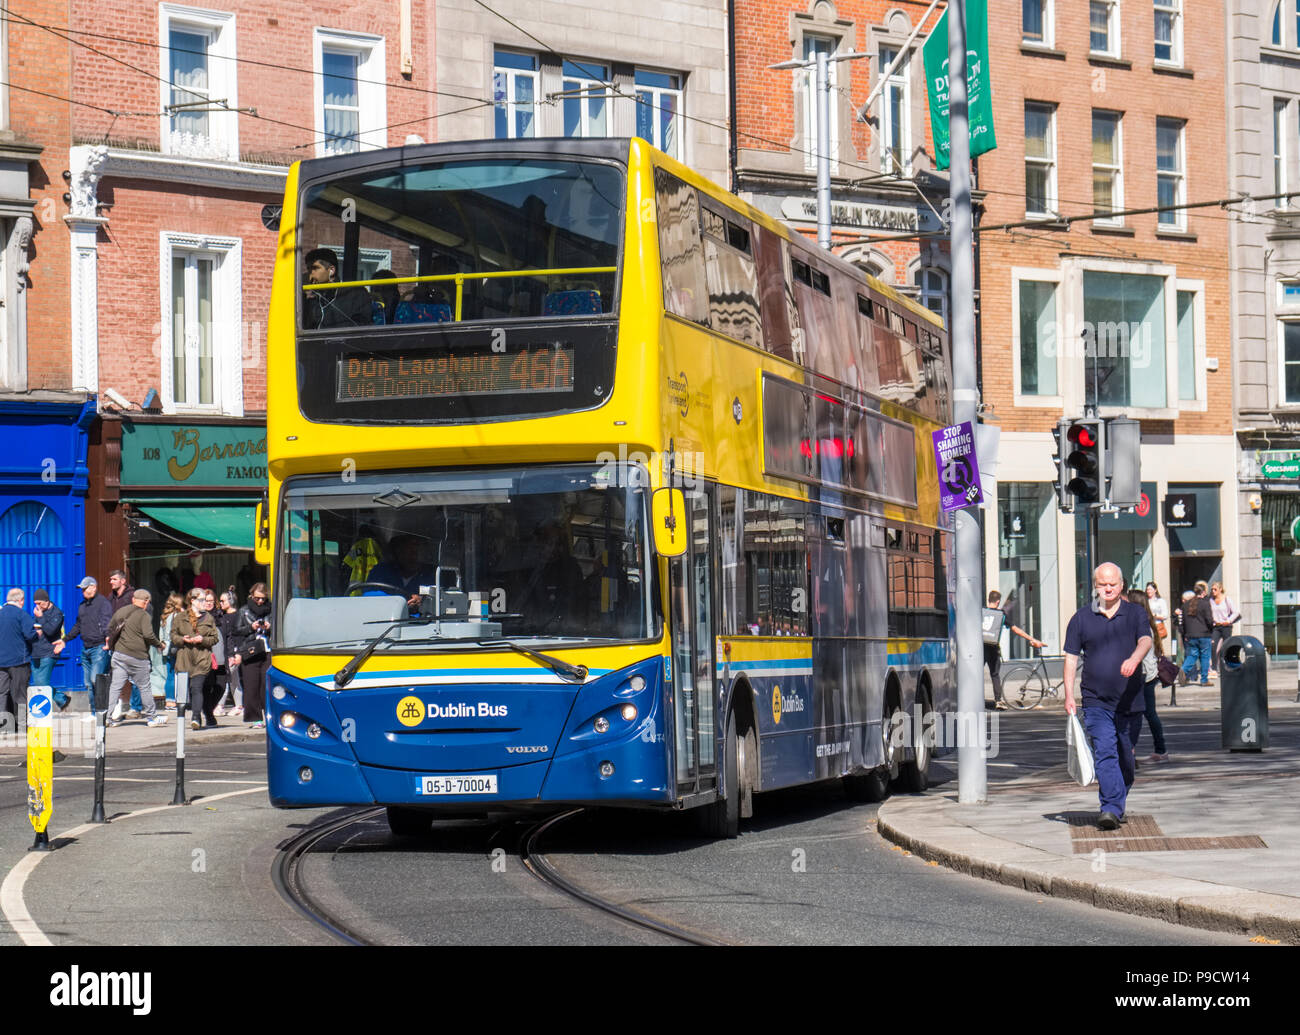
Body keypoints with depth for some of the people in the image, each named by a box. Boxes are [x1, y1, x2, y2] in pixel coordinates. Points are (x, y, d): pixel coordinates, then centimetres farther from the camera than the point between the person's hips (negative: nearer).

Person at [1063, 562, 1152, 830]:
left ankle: (1117, 807, 25)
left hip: (1129, 701, 1)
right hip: (1096, 702, -1)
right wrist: (1069, 696, -2)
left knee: (1125, 756, 10)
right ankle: (1111, 809, -21)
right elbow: (1071, 657, 7)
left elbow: (1146, 640, -11)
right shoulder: (1082, 618, 6)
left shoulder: (1135, 615, 6)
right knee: (1104, 753, -15)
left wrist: (1134, 659, -34)